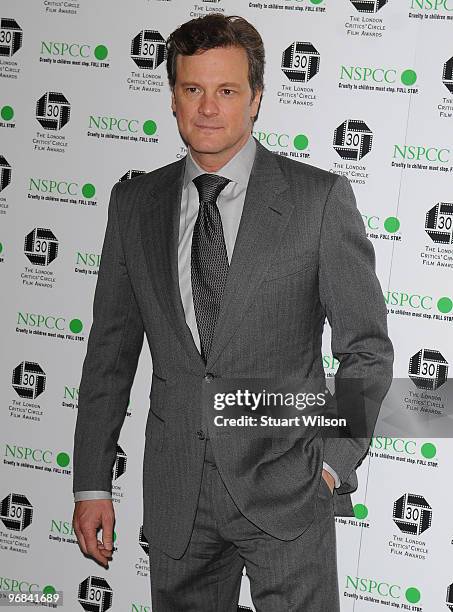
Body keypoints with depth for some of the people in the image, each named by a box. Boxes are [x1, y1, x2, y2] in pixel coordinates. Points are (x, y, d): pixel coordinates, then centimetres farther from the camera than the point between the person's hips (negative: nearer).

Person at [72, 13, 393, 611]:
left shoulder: (320, 197, -6)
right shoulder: (134, 203, 5)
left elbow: (366, 348, -3)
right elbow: (111, 349, 8)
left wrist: (332, 464, -11)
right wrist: (92, 484, 6)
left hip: (286, 488, -3)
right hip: (176, 494, 3)